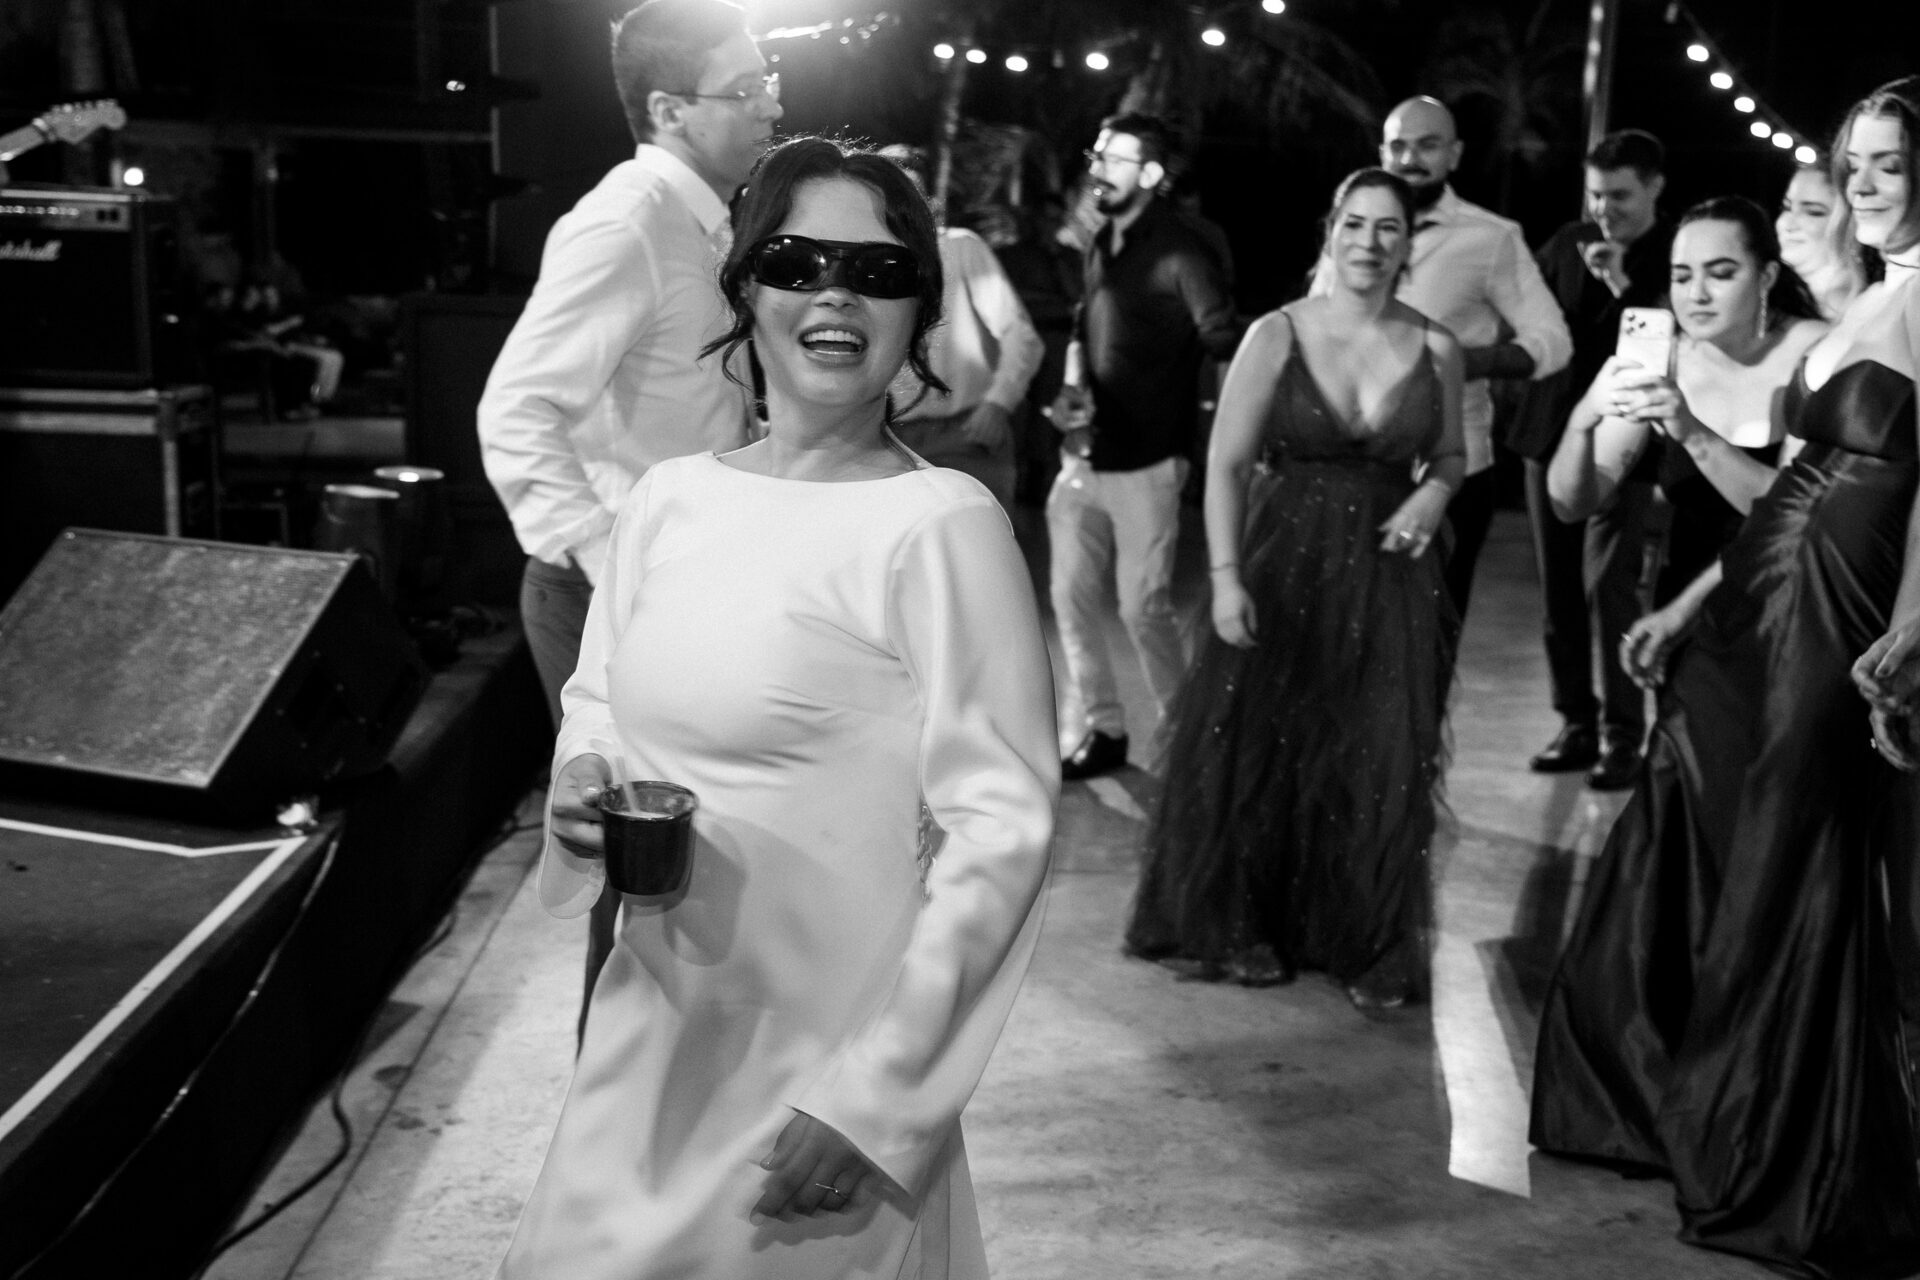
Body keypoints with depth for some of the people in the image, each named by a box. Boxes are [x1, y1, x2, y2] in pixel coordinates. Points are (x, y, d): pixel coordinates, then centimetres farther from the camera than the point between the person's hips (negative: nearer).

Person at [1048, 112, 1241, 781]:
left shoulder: (1180, 252, -11)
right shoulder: (1102, 244, 12)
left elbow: (1224, 343, -16)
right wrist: (1072, 388, 5)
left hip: (1145, 461, -7)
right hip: (1084, 456, 7)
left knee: (1143, 604, -3)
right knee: (1072, 596, 5)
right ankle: (1103, 730, 17)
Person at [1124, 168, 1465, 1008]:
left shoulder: (1435, 350, 1)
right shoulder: (1276, 335, -5)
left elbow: (1449, 454, 15)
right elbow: (1226, 464, -6)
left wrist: (1433, 493, -7)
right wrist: (1226, 577, -14)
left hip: (1388, 576, 2)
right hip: (1282, 566, -1)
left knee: (1383, 763, 2)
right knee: (1258, 747, 7)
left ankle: (1371, 945, 18)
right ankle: (1242, 928, 25)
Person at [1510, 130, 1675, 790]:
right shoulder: (1566, 243, 8)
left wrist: (1622, 285, -21)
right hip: (1550, 437, 5)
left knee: (1608, 589, -10)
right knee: (1559, 593, 9)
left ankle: (1622, 737, -2)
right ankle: (1576, 724, 19)